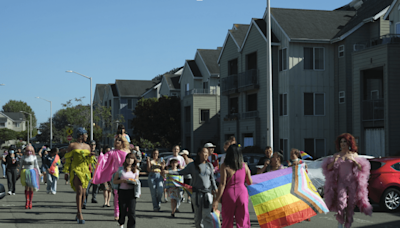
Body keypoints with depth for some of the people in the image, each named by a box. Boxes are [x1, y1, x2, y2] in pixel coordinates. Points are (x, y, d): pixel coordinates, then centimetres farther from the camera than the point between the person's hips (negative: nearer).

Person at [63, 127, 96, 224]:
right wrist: (66, 172, -2)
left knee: (83, 193, 4)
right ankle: (80, 215, -20)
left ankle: (78, 214, 19)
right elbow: (67, 159, 2)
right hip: (75, 170, -5)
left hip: (85, 171, 5)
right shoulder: (72, 145, 1)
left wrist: (90, 156, -6)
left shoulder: (87, 146, 14)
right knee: (79, 191, -18)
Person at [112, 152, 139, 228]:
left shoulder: (136, 171, 10)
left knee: (131, 212, -9)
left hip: (131, 192, 1)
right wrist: (122, 181, -14)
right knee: (122, 211, 3)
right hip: (122, 191, -1)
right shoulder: (121, 169, 3)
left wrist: (135, 182, -6)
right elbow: (114, 181, 3)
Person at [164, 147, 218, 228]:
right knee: (198, 215, 4)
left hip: (207, 192, 1)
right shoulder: (192, 165, 3)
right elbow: (181, 172, 2)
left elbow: (212, 178, 16)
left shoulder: (209, 165, 10)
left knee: (207, 215, -10)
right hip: (196, 193, 0)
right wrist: (168, 172, -8)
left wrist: (215, 188, 5)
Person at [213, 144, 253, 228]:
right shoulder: (244, 165, 2)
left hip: (229, 193, -2)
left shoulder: (225, 166, -7)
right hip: (242, 192, 2)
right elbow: (250, 182, 8)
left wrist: (216, 200, -10)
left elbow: (222, 184, -12)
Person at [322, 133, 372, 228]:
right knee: (341, 200, -20)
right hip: (341, 181, -1)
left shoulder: (354, 155, 8)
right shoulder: (337, 155, 8)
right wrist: (333, 161, -17)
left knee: (351, 204, 0)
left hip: (352, 181, 1)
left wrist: (354, 161, -14)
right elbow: (328, 168, 1)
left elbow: (361, 168, 1)